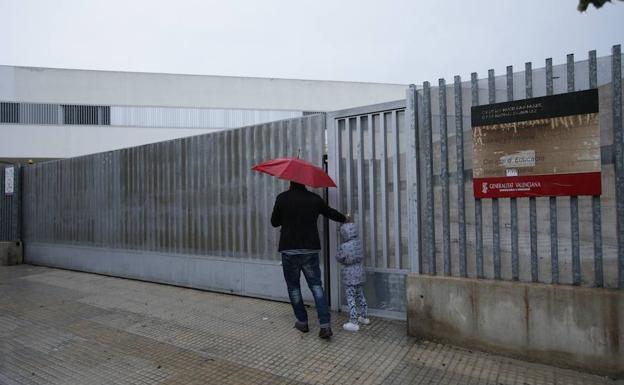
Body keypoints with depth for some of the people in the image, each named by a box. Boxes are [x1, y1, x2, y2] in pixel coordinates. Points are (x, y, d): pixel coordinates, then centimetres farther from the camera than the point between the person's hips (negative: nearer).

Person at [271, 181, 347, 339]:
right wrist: (344, 219, 35)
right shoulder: (314, 198, 2)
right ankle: (325, 325, -1)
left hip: (289, 250, -2)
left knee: (293, 287, 14)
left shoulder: (282, 198, -6)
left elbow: (274, 222, 3)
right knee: (316, 286, 8)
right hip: (311, 249, 2)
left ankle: (302, 322, 22)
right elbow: (331, 213, 16)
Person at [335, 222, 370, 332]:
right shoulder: (358, 242, -4)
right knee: (360, 295, 19)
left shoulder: (343, 247, -20)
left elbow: (339, 259, -7)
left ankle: (353, 323, 4)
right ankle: (364, 317, 31)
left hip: (350, 276, -7)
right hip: (360, 273, 7)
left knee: (351, 299, 0)